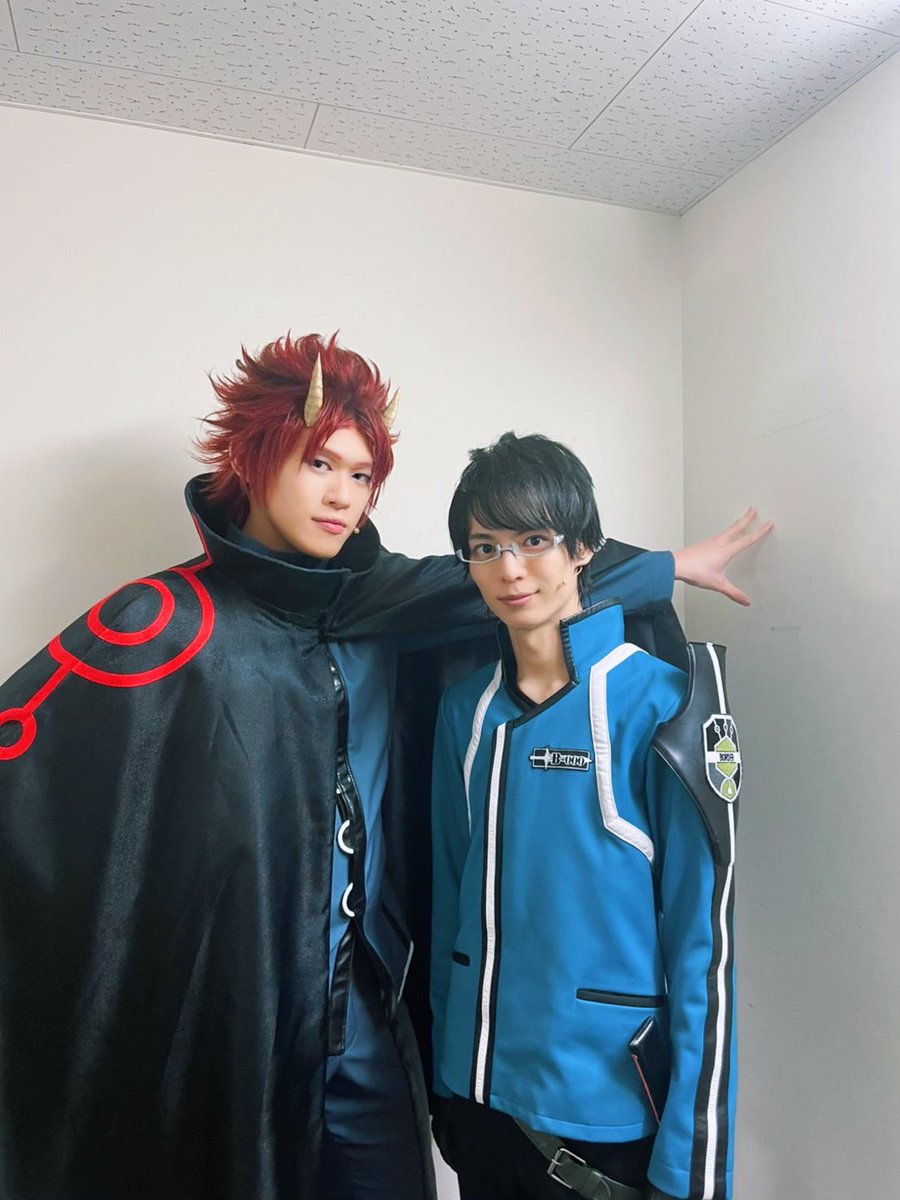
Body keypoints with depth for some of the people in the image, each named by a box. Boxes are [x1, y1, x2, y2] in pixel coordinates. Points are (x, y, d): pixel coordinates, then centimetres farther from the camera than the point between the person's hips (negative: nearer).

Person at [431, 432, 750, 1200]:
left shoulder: (663, 704, -15)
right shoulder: (466, 709, -1)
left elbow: (701, 944, -13)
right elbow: (450, 898, 5)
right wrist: (443, 1078, 8)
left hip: (606, 1113, -4)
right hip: (478, 1093, 5)